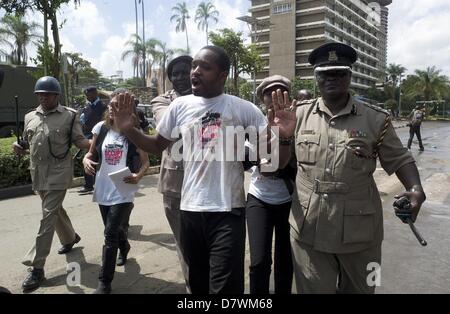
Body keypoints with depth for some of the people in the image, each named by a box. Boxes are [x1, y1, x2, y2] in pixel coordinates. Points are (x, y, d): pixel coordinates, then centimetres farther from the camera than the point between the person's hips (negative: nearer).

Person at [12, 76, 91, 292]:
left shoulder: (69, 116, -4)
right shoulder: (30, 117, 11)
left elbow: (79, 141, -7)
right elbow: (27, 145, 17)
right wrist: (19, 148, -5)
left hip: (58, 173, -6)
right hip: (38, 173, 6)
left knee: (48, 216, -8)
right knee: (55, 209, 21)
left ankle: (37, 267, -4)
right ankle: (70, 238, 46)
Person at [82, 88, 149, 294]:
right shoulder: (101, 128, 1)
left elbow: (145, 162, -3)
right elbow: (91, 154, 10)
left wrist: (138, 176, -23)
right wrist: (86, 161, -13)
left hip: (123, 192, -4)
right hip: (103, 190, 4)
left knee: (111, 234, -6)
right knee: (116, 230, 21)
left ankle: (104, 283, 5)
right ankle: (124, 248, 54)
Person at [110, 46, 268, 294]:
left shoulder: (244, 109, -5)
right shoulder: (180, 106, 4)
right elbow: (157, 146, 15)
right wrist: (127, 129, -3)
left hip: (228, 211, -3)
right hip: (190, 209, 4)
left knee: (224, 288, 1)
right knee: (198, 283, 21)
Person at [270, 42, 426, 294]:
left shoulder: (376, 120, -2)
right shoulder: (300, 116, 2)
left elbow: (399, 159, 4)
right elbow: (279, 164, 5)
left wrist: (416, 189, -16)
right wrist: (284, 136, -15)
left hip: (359, 232, 0)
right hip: (308, 231, 1)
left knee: (359, 289, 21)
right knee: (313, 289, 16)